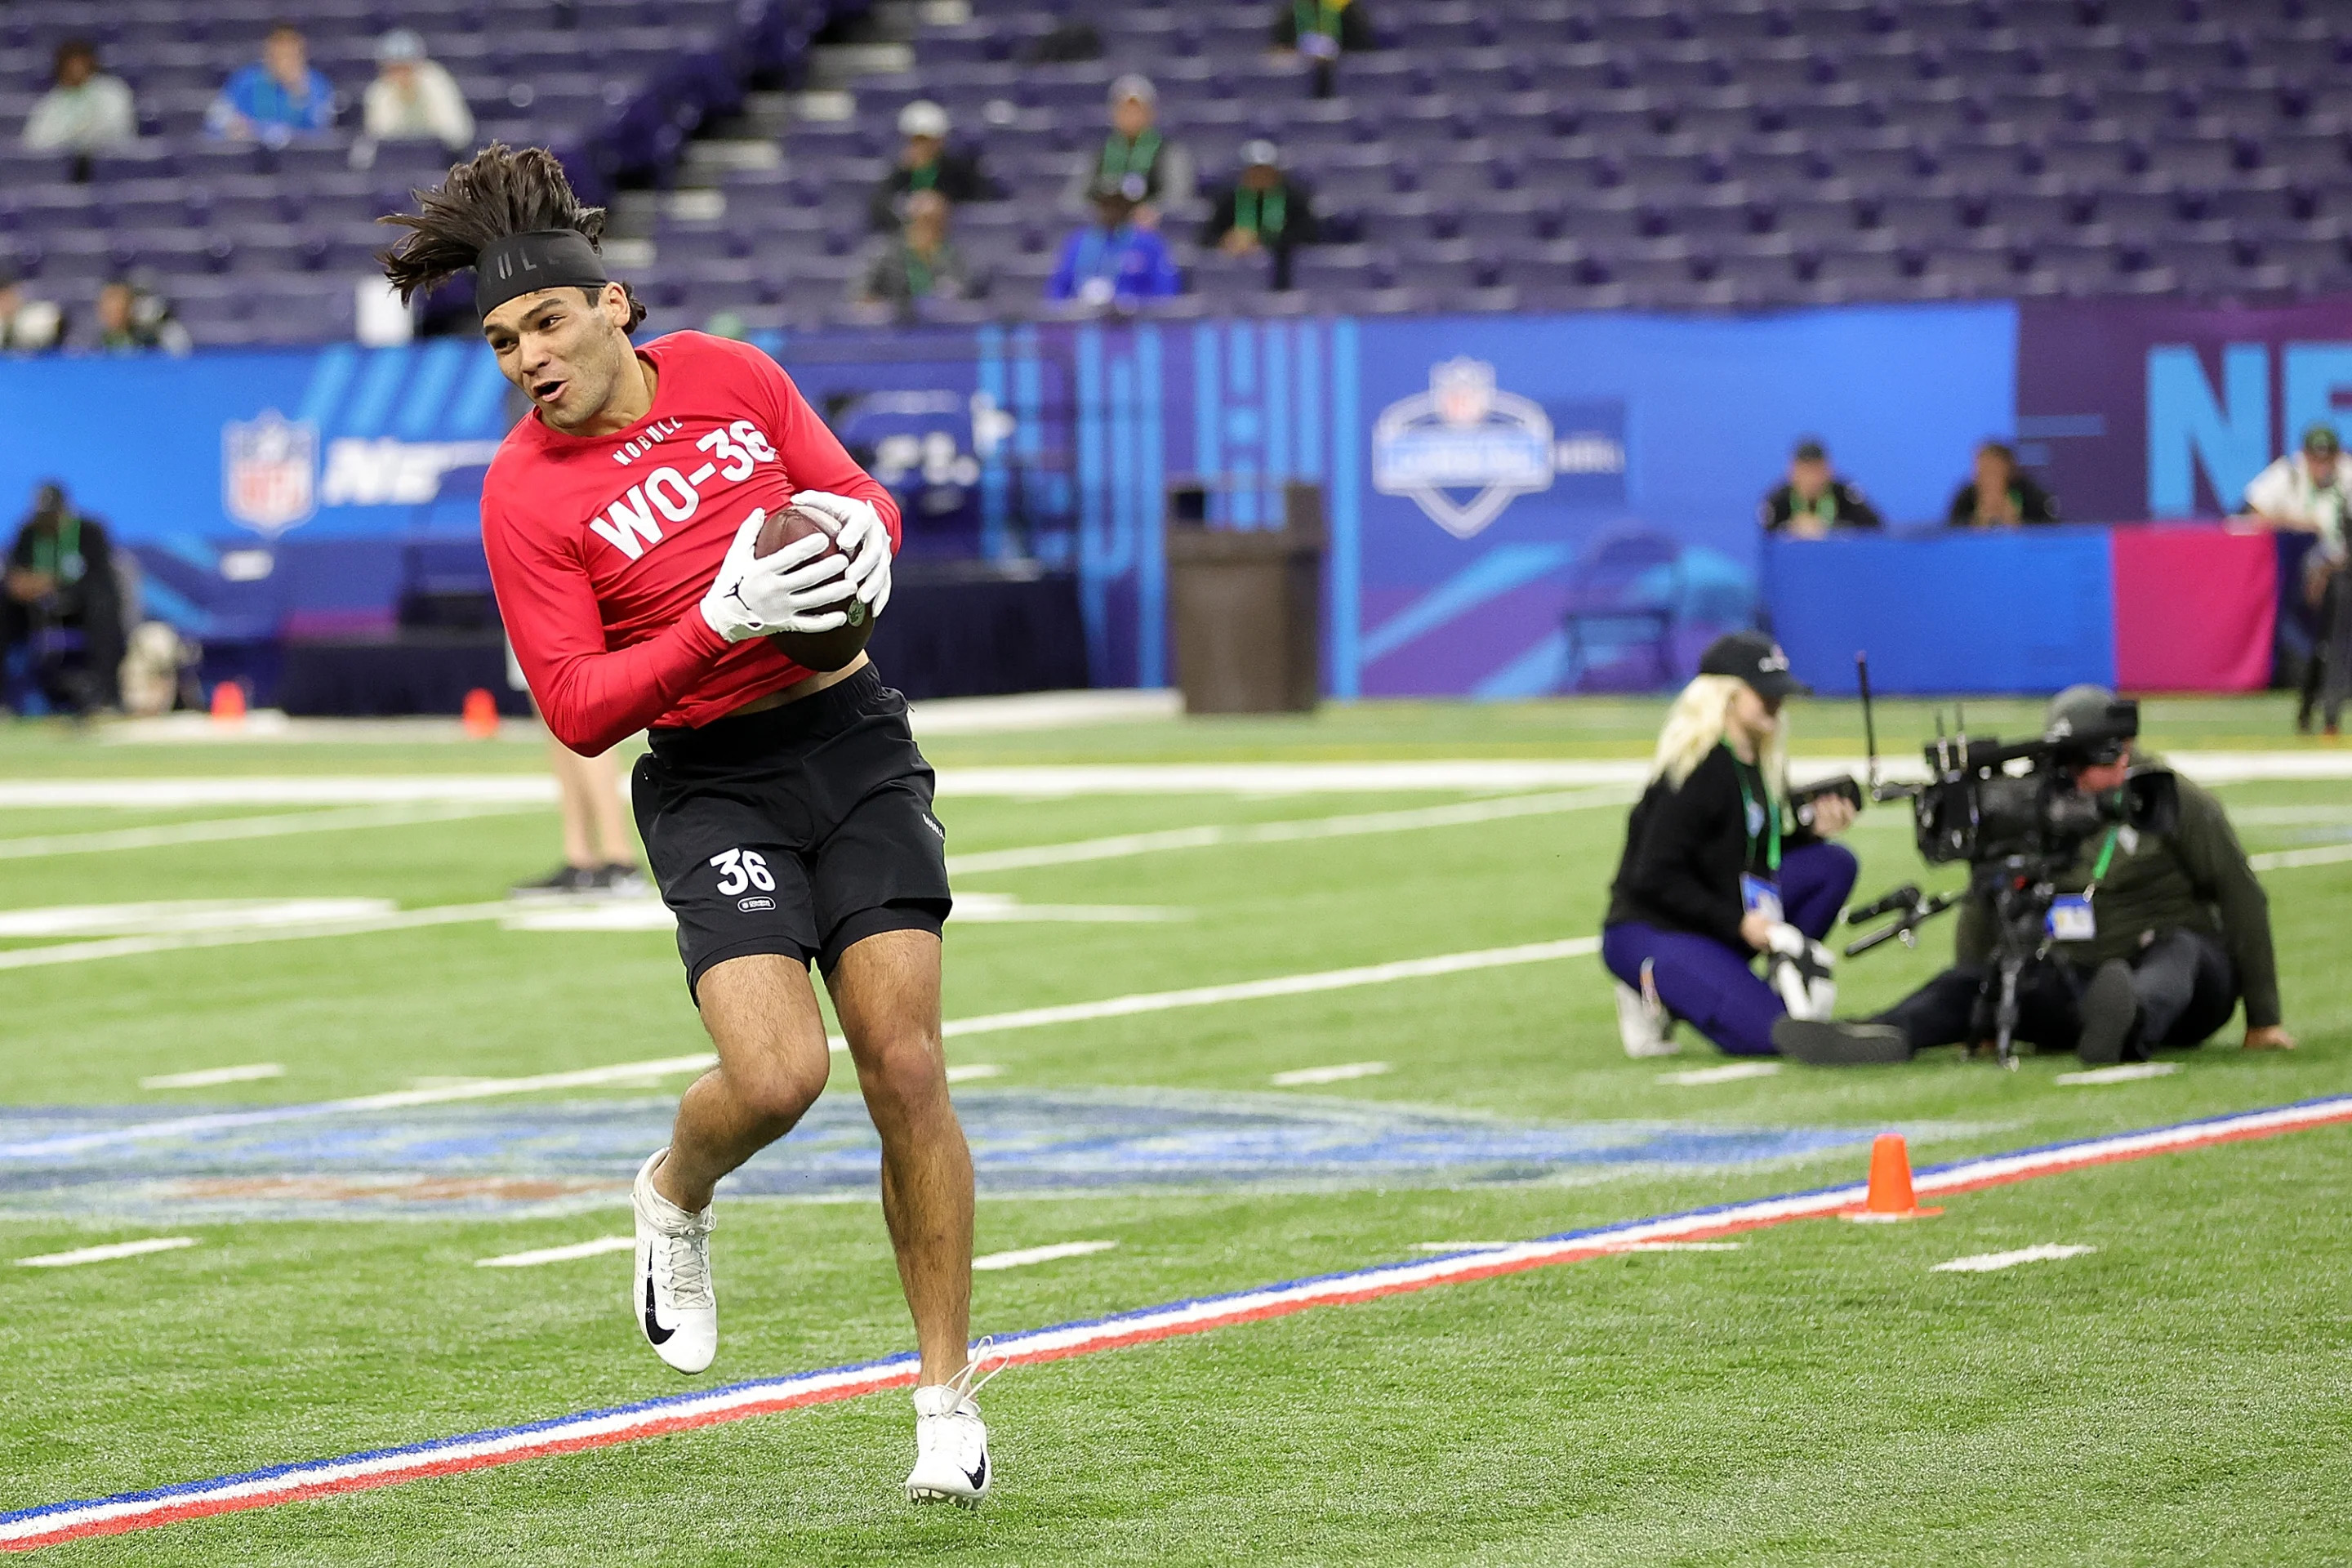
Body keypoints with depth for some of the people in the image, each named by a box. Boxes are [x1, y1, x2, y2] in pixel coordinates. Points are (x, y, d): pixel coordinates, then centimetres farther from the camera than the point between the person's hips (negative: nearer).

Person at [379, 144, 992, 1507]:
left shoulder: (732, 376, 2)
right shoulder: (524, 492, -9)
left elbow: (861, 494, 15)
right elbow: (576, 708, -13)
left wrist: (861, 528, -9)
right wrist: (722, 622, -23)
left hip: (855, 740, 3)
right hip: (712, 781, -3)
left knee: (906, 1067, -6)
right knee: (775, 1074, -21)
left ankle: (949, 1397, 6)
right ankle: (675, 1198, 18)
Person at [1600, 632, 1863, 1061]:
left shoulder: (1759, 764, 9)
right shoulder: (1701, 770, -19)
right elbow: (1654, 877, -22)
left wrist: (1811, 830, 0)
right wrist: (1737, 923, -22)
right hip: (1649, 933, -9)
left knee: (1833, 864, -1)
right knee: (1764, 1033, -24)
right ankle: (1658, 989, -3)